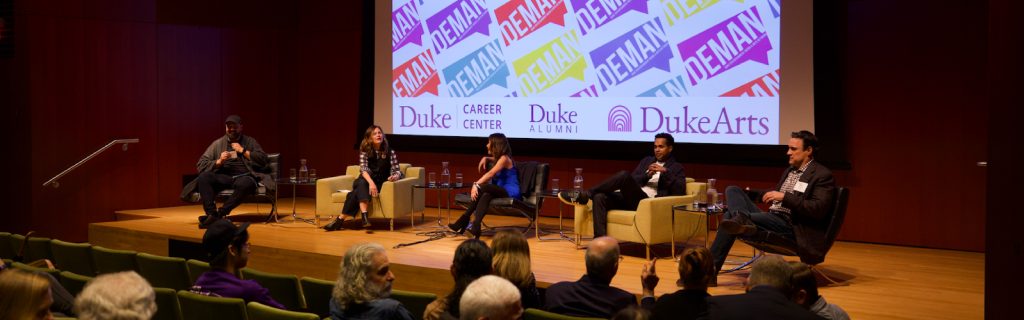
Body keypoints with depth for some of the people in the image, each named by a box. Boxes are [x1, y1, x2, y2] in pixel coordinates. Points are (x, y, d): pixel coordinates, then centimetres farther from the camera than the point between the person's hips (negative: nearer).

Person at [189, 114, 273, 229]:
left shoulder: (250, 142, 18)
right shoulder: (218, 143, 19)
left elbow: (264, 160, 5)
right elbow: (200, 165, 12)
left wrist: (243, 151, 1)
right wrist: (218, 162, -5)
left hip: (243, 177, -2)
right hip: (223, 177, 2)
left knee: (246, 183, -39)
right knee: (204, 177, -29)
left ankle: (220, 214, -38)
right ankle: (212, 214, -38)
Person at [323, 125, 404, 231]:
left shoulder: (390, 152, -2)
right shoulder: (365, 151, -1)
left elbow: (396, 170, -4)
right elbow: (363, 169, -15)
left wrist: (394, 176, -31)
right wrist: (371, 182, -35)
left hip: (381, 183, -1)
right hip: (366, 181, 1)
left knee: (358, 191, -31)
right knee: (362, 184, -37)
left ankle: (341, 219, -35)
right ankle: (365, 215, -53)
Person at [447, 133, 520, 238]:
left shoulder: (504, 158, -8)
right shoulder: (498, 158, 20)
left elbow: (490, 174, -22)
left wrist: (477, 185, -31)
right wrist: (485, 159, 24)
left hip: (510, 192, -8)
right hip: (502, 191, 8)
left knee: (482, 188, -28)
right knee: (485, 196, -24)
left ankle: (464, 220, -29)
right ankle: (475, 226, -44)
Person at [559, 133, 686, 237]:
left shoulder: (676, 167, 13)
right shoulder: (647, 161, 28)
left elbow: (680, 191, -4)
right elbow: (633, 180, 17)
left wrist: (665, 172, -10)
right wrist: (647, 176, -1)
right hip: (630, 199, 6)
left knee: (624, 175, -32)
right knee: (600, 197, -25)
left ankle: (584, 195, -22)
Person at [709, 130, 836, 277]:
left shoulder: (822, 175, -5)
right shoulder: (790, 170, 22)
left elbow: (819, 209, -17)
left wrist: (784, 197, -21)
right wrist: (747, 193, 18)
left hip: (790, 226, -9)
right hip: (770, 217, 9)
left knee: (732, 216, -25)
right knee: (732, 190, -9)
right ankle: (742, 219, -35)